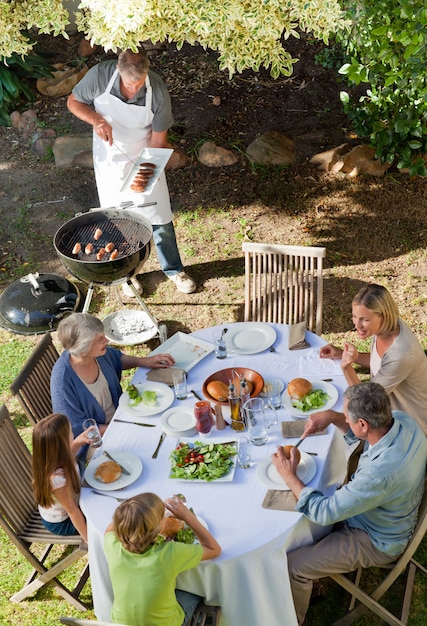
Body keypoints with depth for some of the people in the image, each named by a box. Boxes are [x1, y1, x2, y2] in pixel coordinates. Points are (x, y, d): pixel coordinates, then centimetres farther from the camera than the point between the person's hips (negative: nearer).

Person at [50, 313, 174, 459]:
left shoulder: (97, 353, -13)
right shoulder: (63, 381, -32)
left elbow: (117, 359, 14)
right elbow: (79, 429, -22)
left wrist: (144, 361, -3)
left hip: (118, 414, 7)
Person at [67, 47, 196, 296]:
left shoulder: (158, 92, -24)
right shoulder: (100, 75, -24)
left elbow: (159, 139, -15)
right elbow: (73, 102, -7)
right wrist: (96, 120, -27)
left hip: (144, 157, 0)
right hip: (110, 158, 1)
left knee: (160, 216, 6)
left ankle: (174, 269, 29)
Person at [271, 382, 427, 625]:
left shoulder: (380, 473, -43)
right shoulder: (401, 419, -20)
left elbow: (323, 512, -30)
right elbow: (357, 431, 4)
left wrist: (289, 476, -19)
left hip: (375, 541, -8)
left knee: (293, 567, -5)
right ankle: (313, 574, 37)